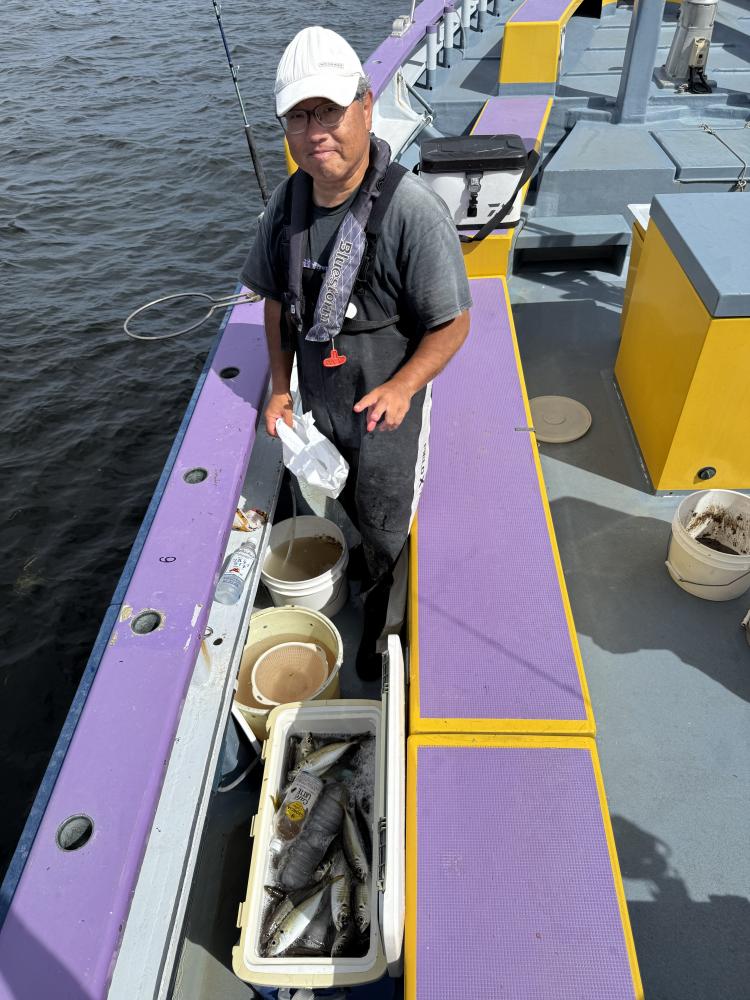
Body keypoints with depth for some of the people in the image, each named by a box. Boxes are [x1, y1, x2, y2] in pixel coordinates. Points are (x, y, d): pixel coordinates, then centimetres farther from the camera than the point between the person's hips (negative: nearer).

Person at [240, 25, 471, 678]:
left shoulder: (414, 212, -26)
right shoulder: (288, 200, -7)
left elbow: (453, 323, -20)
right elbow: (277, 300, 5)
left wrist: (401, 387, -31)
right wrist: (280, 387, 3)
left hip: (386, 405, -5)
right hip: (317, 399, 5)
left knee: (387, 530, 15)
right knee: (344, 508, 28)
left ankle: (384, 625, 44)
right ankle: (368, 570, 59)